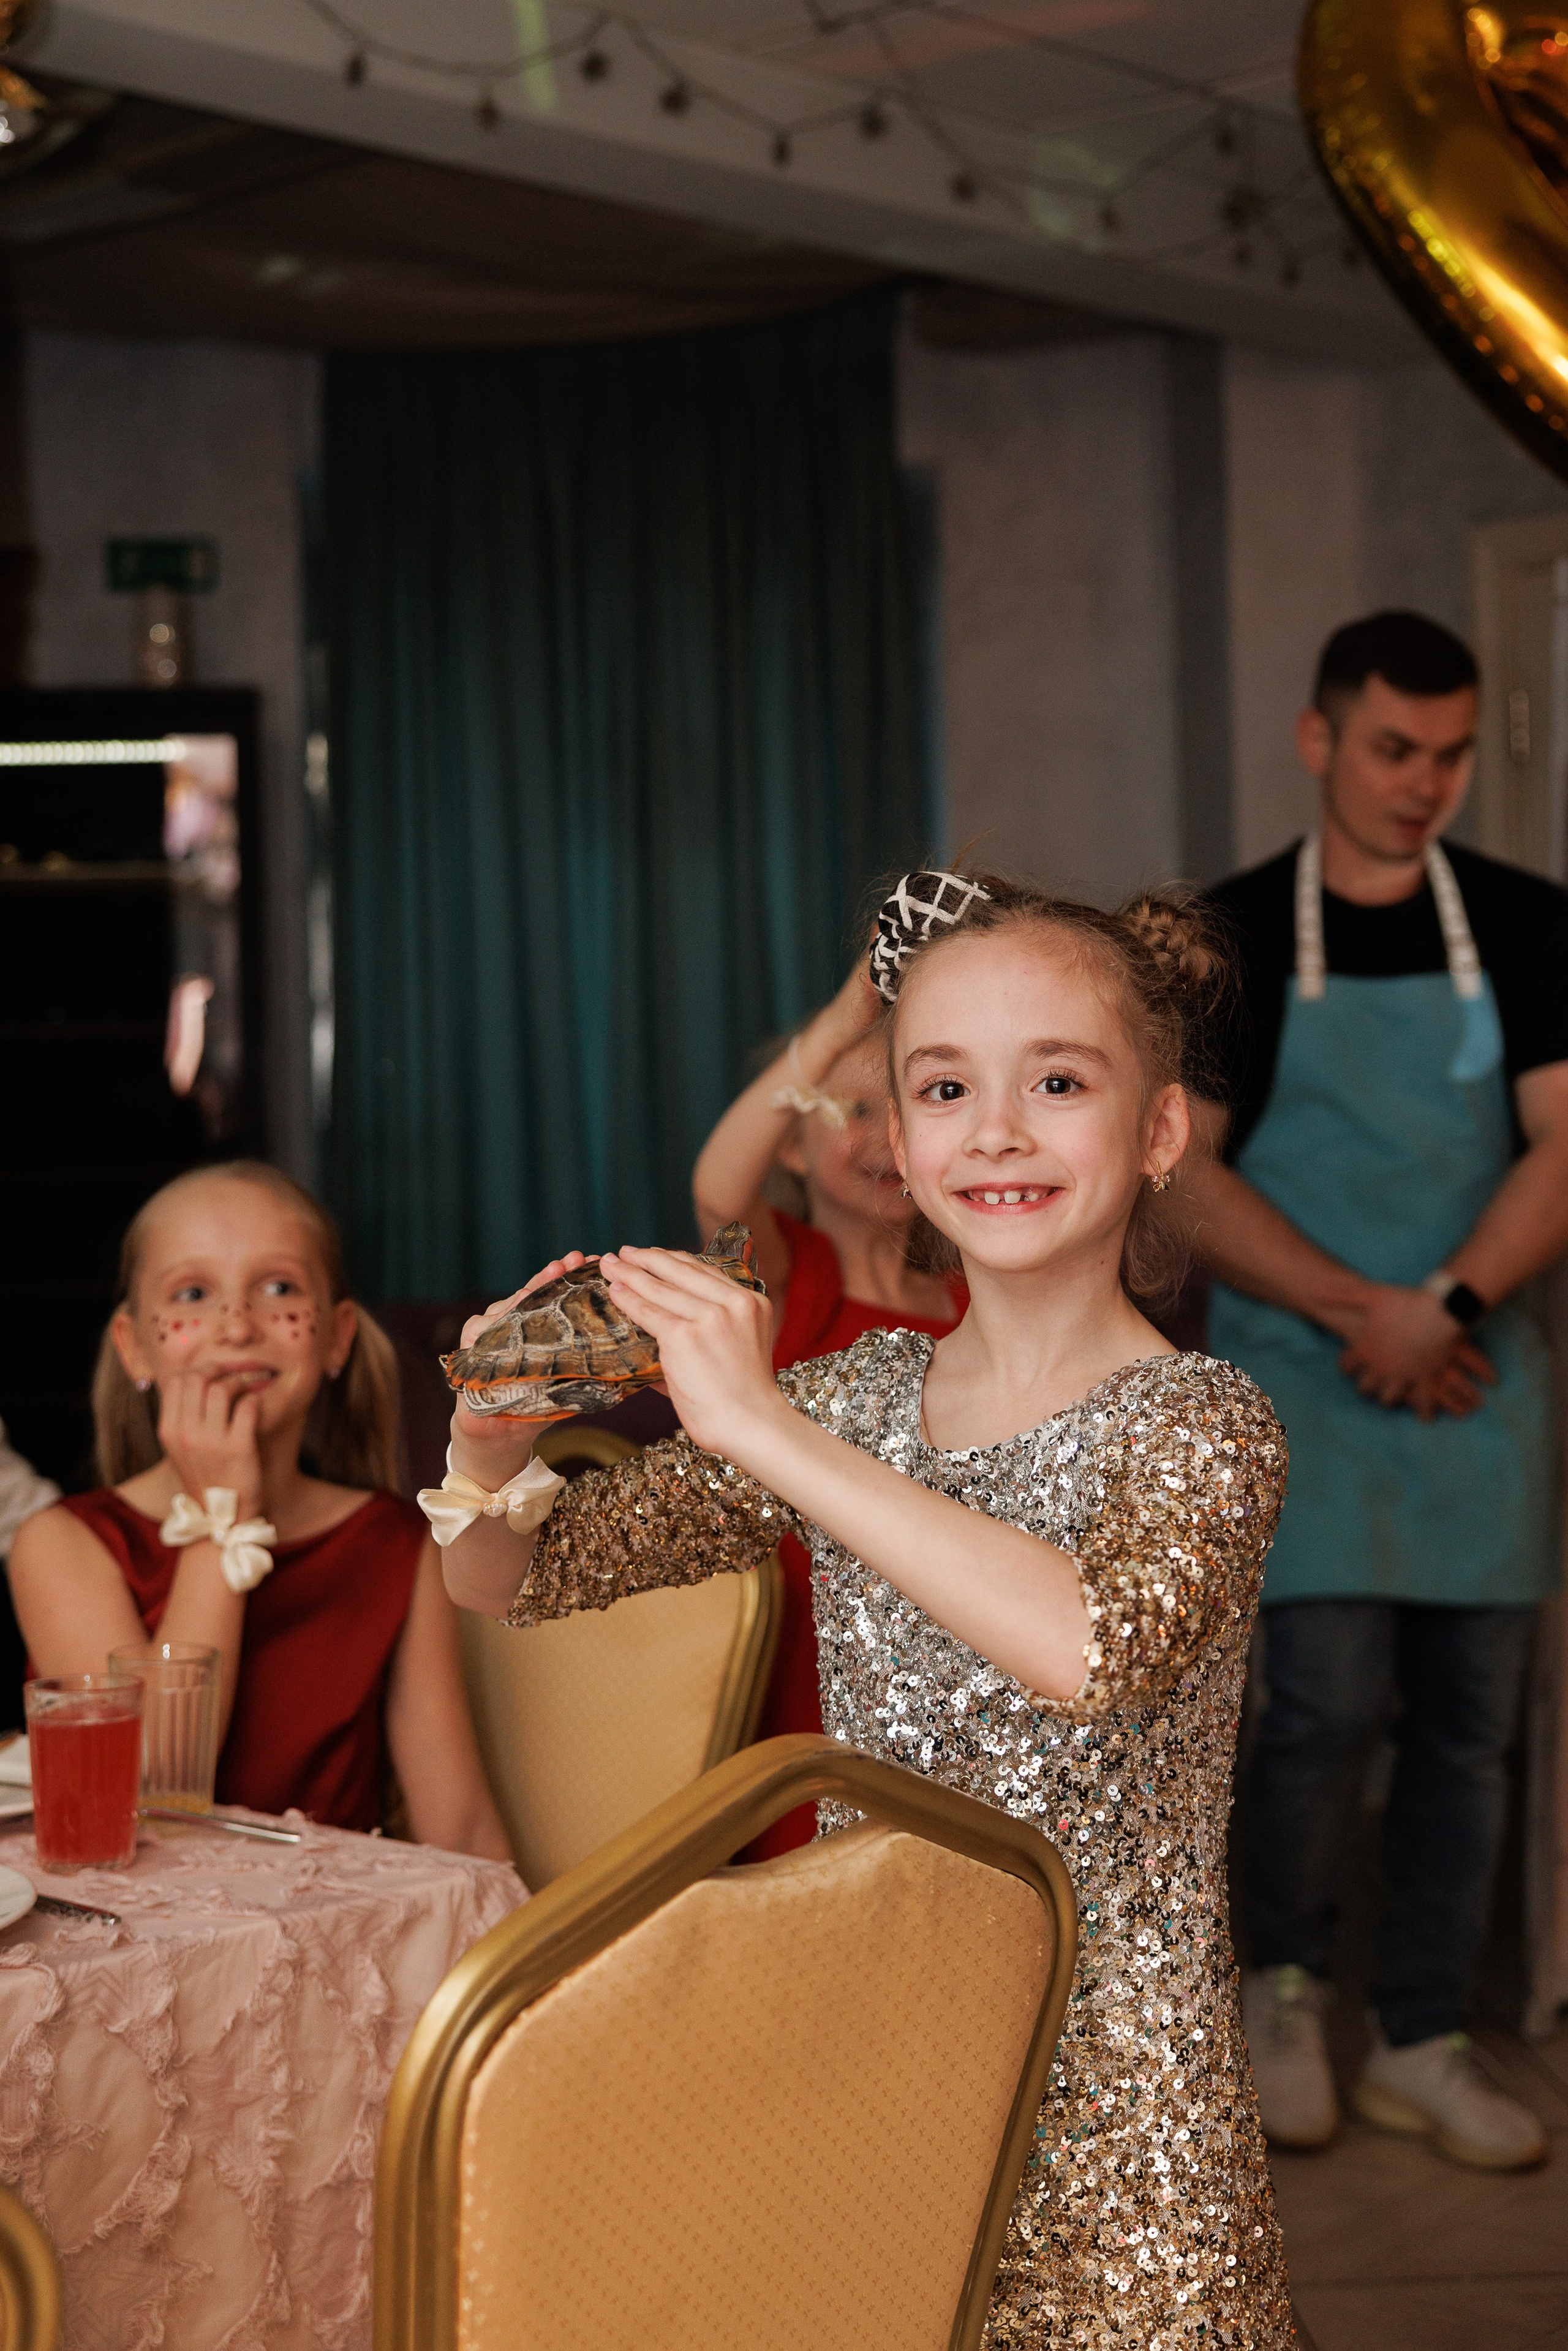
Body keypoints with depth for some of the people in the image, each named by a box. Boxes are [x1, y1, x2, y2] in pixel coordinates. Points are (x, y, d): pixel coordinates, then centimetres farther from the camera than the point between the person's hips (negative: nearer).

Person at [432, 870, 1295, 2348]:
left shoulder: (1201, 1428, -11)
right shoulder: (854, 1401, 3)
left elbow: (1094, 1644, -33)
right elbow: (505, 1584, 7)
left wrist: (768, 1430, -30)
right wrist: (493, 1448, -16)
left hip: (1107, 2113, -4)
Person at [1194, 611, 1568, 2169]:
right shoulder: (1232, 939, 2)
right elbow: (1183, 1175, -4)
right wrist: (1361, 1308, -13)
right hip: (1299, 1377, -2)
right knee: (1330, 1699, -10)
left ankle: (1421, 2048, 18)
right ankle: (1282, 1985, 15)